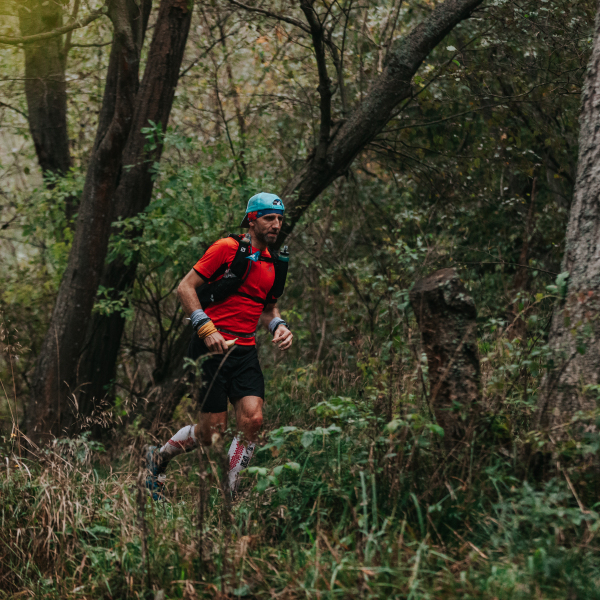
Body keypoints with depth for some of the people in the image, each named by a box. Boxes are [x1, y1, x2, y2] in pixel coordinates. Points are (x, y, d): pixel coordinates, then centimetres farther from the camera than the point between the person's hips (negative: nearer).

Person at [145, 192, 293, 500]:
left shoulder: (274, 263, 14)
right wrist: (206, 328, -19)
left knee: (252, 419, -12)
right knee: (213, 430, -4)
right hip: (212, 346, -6)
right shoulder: (227, 248, -8)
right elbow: (185, 287, -9)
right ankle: (157, 459, 23)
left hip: (245, 349, 6)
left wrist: (278, 325, 4)